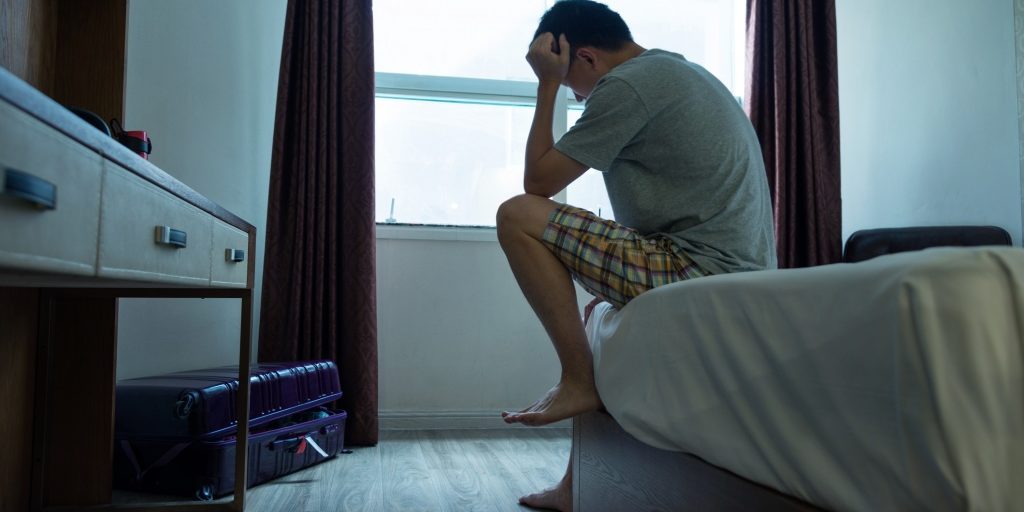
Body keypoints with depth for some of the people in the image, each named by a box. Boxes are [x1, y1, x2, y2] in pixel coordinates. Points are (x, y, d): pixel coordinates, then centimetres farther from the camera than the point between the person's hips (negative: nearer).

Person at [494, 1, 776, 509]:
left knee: (518, 216, -10)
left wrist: (548, 84, 1)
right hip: (743, 273, 11)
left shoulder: (627, 84, -10)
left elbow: (538, 182, -5)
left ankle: (579, 380, -5)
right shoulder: (680, 70, 21)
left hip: (701, 272, -10)